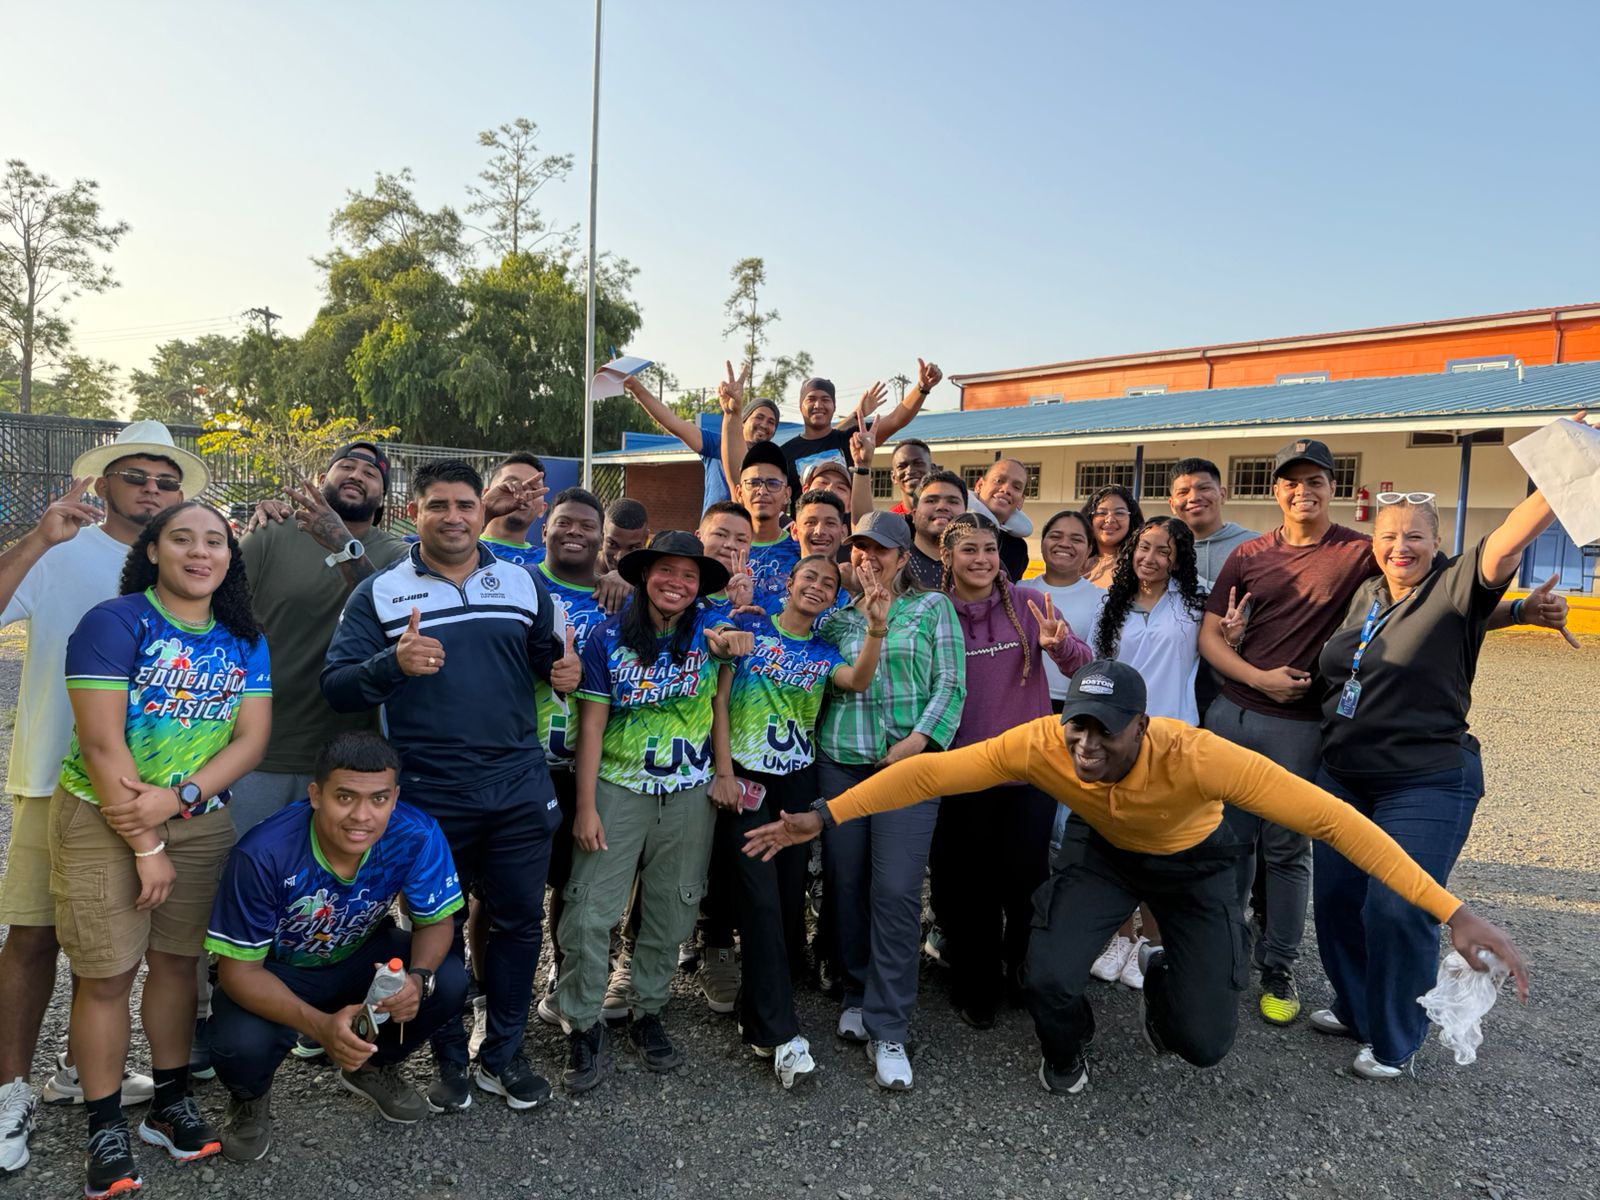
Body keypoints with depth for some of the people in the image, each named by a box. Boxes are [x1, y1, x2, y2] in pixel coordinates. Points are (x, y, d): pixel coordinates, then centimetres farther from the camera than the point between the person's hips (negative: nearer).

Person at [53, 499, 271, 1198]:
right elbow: (101, 742, -17)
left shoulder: (243, 642, 3)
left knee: (177, 961, 12)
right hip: (102, 820, -4)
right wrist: (145, 847, -15)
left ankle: (171, 1103, 27)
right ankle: (105, 1129, 18)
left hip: (200, 821, 4)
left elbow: (252, 738, -2)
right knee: (107, 976, 1)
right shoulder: (115, 623, -12)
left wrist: (177, 798, -17)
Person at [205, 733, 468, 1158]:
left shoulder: (418, 836, -27)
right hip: (274, 971, -2)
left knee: (449, 981, -22)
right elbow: (239, 968, -25)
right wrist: (319, 1025, -41)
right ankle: (251, 1100, 9)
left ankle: (375, 1067, 11)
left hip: (361, 957, 3)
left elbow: (435, 922, -12)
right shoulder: (263, 854, -33)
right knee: (242, 1042, -32)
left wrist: (418, 977, -36)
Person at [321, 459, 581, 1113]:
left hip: (519, 791, 3)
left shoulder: (523, 585, 7)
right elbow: (336, 687, -7)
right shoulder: (378, 593, -1)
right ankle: (449, 1059, 32)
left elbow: (551, 657, 18)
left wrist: (567, 670, -6)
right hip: (428, 798, -2)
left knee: (519, 921, 11)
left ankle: (503, 1055, 30)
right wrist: (393, 662, -27)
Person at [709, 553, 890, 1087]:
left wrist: (876, 627, -27)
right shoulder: (749, 629, 1)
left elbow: (858, 680, -12)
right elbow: (719, 699, -3)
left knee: (790, 894, 9)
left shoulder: (822, 654, 10)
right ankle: (779, 1033, -4)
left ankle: (759, 1014, 27)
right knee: (761, 898, -8)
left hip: (798, 782, 4)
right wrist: (723, 772, -9)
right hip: (746, 779, -4)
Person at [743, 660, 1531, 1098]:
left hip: (1193, 860, -1)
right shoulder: (1040, 744, -36)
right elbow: (932, 771, -34)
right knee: (1047, 977, -21)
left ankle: (1162, 981, 33)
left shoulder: (1195, 756, -43)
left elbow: (1328, 817, -42)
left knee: (1205, 1044, -6)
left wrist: (1450, 912, -46)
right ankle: (1068, 1058, 18)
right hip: (1104, 850, 1)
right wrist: (824, 817, -38)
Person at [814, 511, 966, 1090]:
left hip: (907, 762, -3)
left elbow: (950, 684, 0)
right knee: (844, 881, 7)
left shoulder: (932, 608, 6)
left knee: (896, 890, -8)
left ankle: (887, 1029, 2)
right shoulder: (834, 614, 14)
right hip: (839, 762, 3)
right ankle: (857, 993, 28)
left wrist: (918, 740, -11)